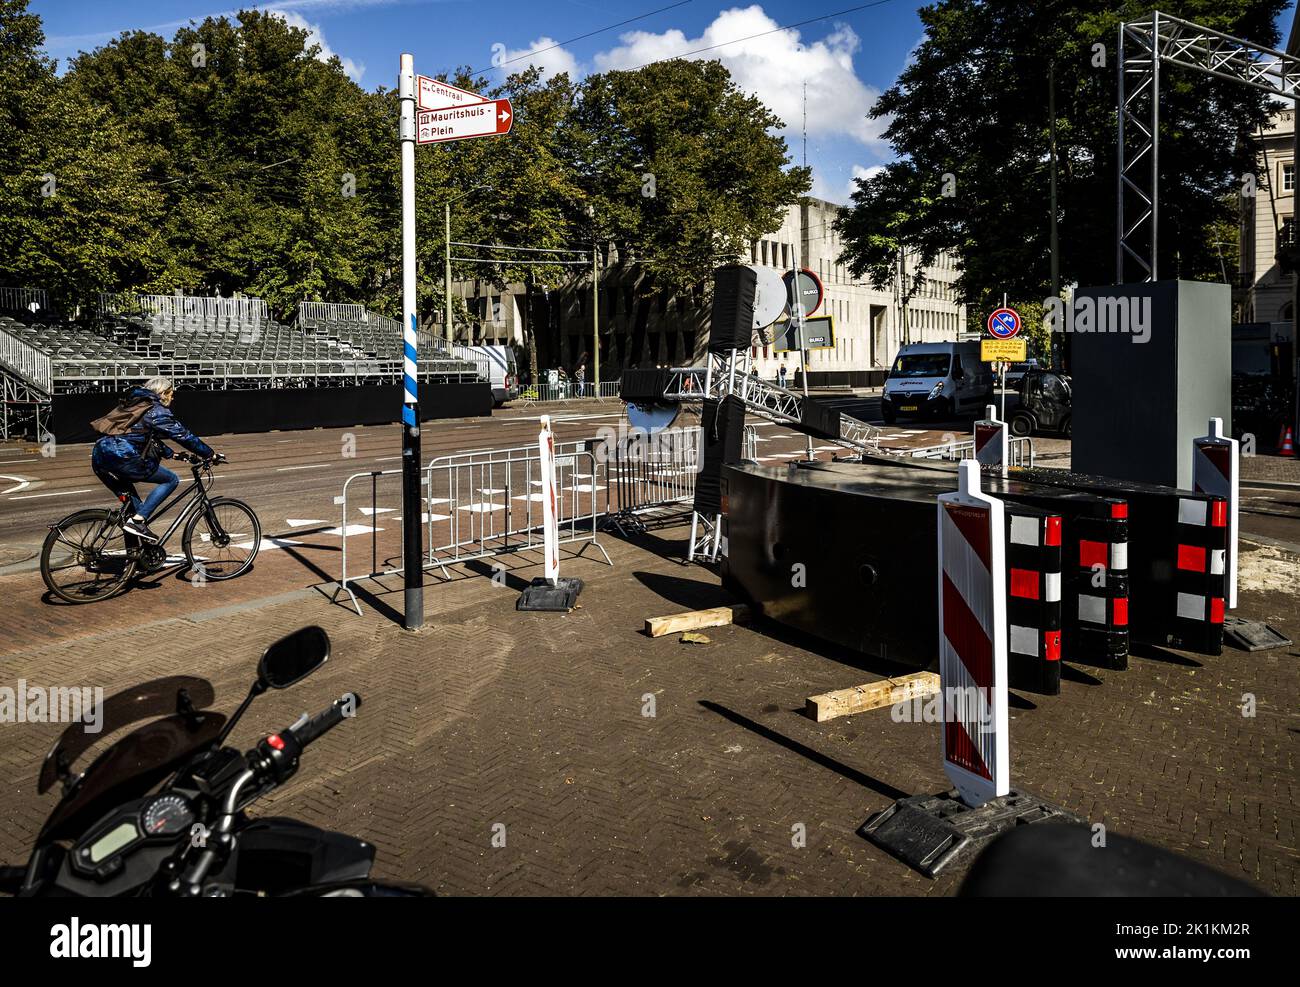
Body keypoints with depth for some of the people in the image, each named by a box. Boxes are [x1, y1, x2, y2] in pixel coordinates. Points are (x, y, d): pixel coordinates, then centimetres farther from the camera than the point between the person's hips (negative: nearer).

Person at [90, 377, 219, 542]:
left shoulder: (135, 405, 26)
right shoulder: (157, 411, -1)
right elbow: (184, 436, -2)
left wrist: (171, 454, 40)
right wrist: (210, 454, 5)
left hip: (99, 459, 9)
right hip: (122, 459, -9)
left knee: (129, 499, 26)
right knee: (171, 479, 5)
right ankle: (138, 520, -6)